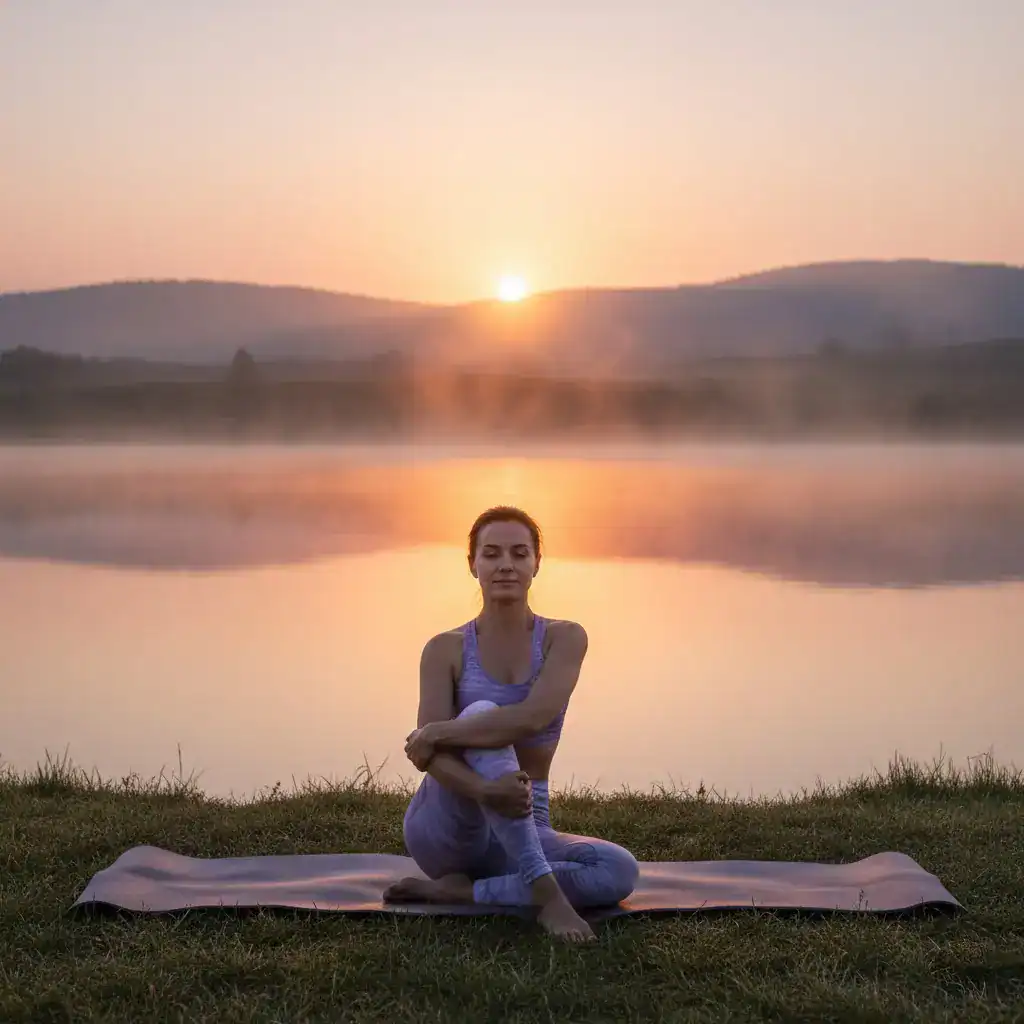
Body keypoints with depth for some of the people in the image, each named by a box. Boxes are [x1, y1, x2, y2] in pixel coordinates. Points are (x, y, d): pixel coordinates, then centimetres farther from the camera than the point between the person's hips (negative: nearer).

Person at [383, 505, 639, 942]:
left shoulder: (564, 639, -1)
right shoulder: (445, 650, -2)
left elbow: (533, 717, -21)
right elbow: (431, 756, -16)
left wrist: (436, 733, -19)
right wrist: (485, 792, -36)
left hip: (520, 832, 2)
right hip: (444, 828, -2)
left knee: (620, 871, -26)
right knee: (481, 714, -31)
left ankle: (459, 891, -18)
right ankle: (542, 887, -36)